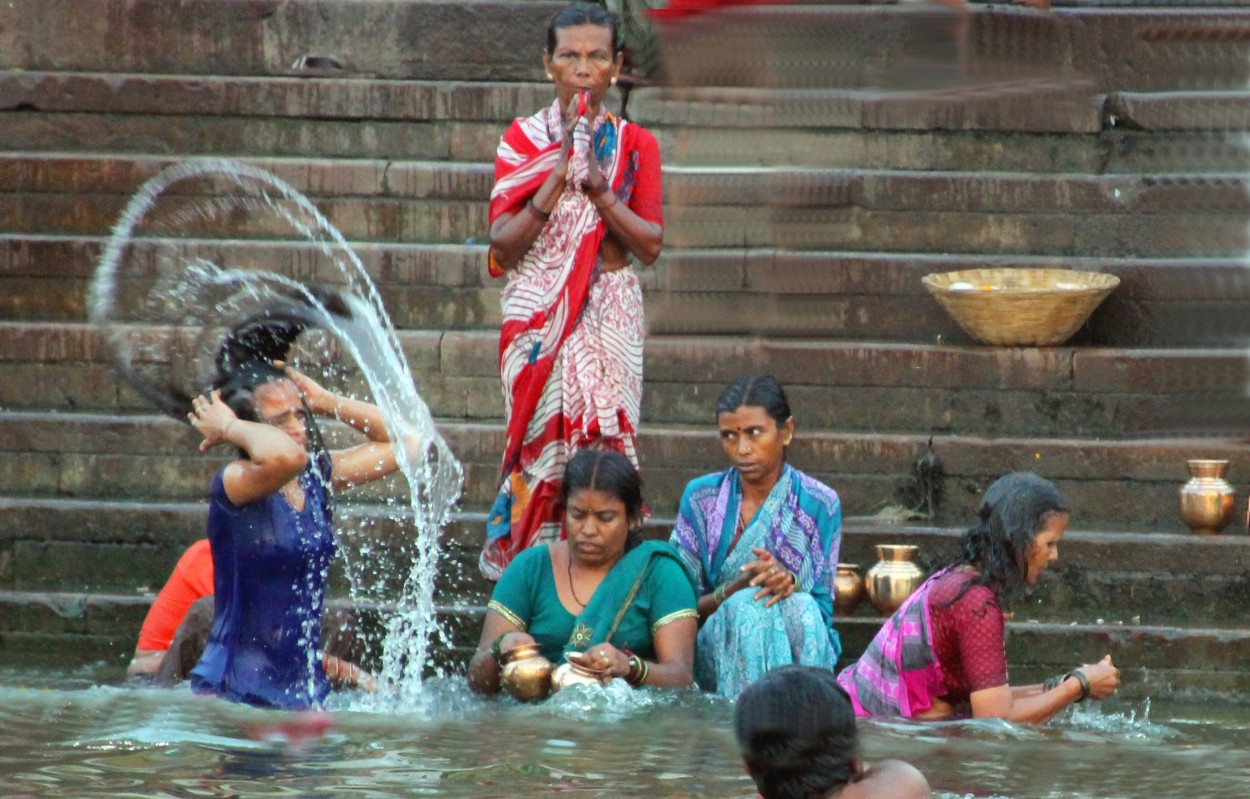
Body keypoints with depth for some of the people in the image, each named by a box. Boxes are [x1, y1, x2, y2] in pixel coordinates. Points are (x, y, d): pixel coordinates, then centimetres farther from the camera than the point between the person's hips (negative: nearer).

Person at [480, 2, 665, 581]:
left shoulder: (634, 147, 8)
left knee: (604, 440, -7)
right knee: (543, 441, -7)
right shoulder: (522, 141, 5)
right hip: (539, 315, -1)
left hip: (609, 316, 1)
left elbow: (650, 245, -1)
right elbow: (503, 246, -3)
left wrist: (600, 190, -15)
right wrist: (555, 184, -16)